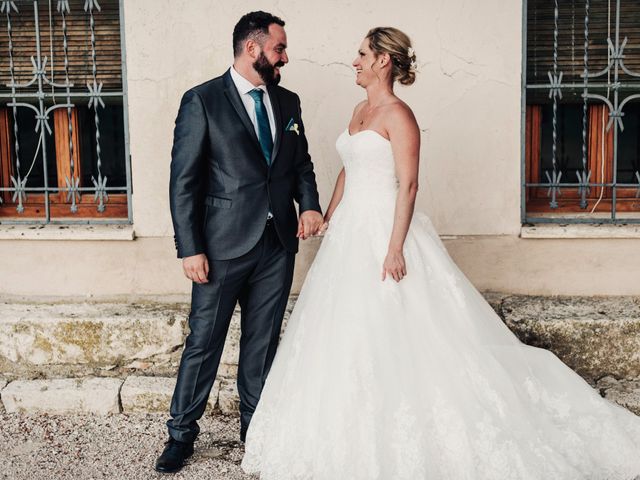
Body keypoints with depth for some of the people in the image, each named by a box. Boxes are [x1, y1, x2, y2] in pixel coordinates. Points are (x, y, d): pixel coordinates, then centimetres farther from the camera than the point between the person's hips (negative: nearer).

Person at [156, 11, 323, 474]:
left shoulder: (288, 102, 10)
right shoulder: (202, 100, -6)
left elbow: (302, 162, 17)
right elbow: (184, 181, -8)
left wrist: (309, 204, -4)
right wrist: (191, 249, -12)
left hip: (279, 244, 5)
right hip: (224, 244, -4)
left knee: (263, 341, 14)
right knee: (204, 341, 4)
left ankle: (256, 425, 30)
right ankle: (181, 433, 20)